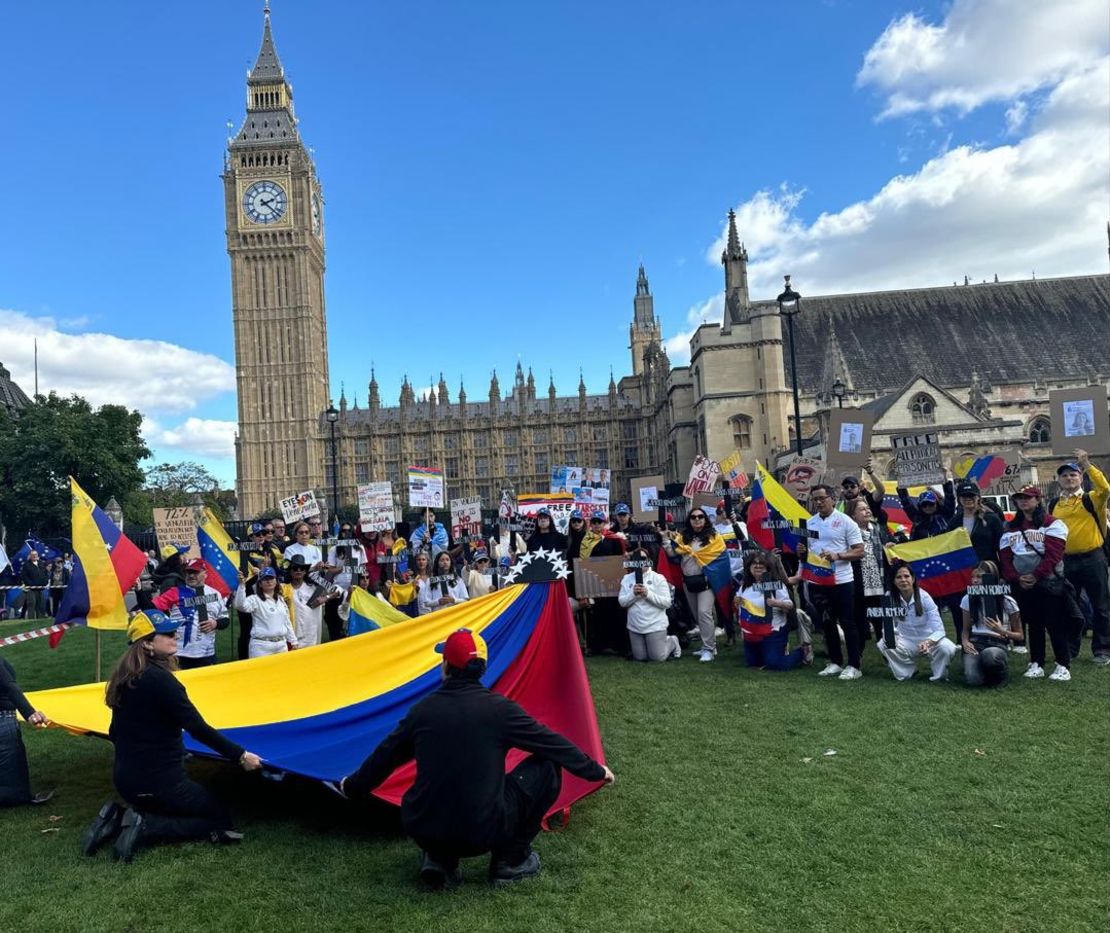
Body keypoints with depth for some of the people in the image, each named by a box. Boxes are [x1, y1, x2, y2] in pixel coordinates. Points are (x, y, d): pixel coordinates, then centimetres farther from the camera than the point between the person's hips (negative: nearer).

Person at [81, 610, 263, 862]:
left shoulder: (125, 676, 3)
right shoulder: (159, 679, -22)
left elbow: (117, 732, 15)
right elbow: (199, 729, -22)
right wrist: (241, 755, -16)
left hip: (124, 778, 8)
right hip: (159, 781, -8)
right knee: (221, 819, 7)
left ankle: (117, 818, 7)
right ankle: (144, 827, -8)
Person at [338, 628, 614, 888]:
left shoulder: (422, 709, 0)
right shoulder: (498, 708, -8)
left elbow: (383, 757, 14)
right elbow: (553, 743, 2)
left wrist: (352, 788, 34)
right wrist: (595, 770, 18)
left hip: (423, 832, 4)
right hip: (484, 832, -4)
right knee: (547, 767, 10)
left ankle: (439, 859, 14)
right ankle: (511, 859, 15)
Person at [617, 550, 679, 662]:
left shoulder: (658, 578, -8)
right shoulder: (627, 579, 2)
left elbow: (667, 602, -13)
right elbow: (622, 602, -2)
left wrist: (648, 594, -23)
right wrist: (633, 594, -20)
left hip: (655, 626, -4)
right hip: (635, 627, 4)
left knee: (658, 658, -1)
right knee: (639, 658, 12)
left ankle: (672, 642, 30)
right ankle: (662, 642, 37)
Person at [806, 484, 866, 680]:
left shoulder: (845, 522, -7)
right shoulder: (809, 523, 8)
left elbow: (859, 551, -9)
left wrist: (837, 556, -23)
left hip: (841, 581, -5)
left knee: (848, 623, 1)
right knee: (826, 623, 12)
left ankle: (853, 666, 9)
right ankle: (835, 662, 23)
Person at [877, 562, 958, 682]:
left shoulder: (924, 597, -20)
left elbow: (939, 630, -23)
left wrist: (928, 642, -44)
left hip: (929, 640, -2)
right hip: (907, 642, 2)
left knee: (947, 648, -33)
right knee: (883, 645, -25)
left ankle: (939, 675, 2)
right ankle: (906, 671, 5)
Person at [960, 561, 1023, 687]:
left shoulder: (1007, 602, -2)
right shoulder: (968, 599, 5)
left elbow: (1020, 636, 4)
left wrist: (1002, 631, -17)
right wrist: (965, 642, -9)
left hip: (998, 644, -1)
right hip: (975, 643, 2)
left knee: (989, 654, -41)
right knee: (972, 679, -30)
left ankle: (998, 676, -4)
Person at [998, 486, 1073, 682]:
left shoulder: (1052, 524, -2)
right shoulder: (1010, 528, 12)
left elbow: (1053, 554, -13)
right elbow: (1005, 557, 5)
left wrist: (1036, 575, -18)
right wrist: (1016, 578, -10)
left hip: (1049, 582, -4)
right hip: (1022, 585, 5)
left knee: (1055, 624, -5)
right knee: (1033, 624, 10)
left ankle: (1063, 666, 1)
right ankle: (1036, 664, 16)